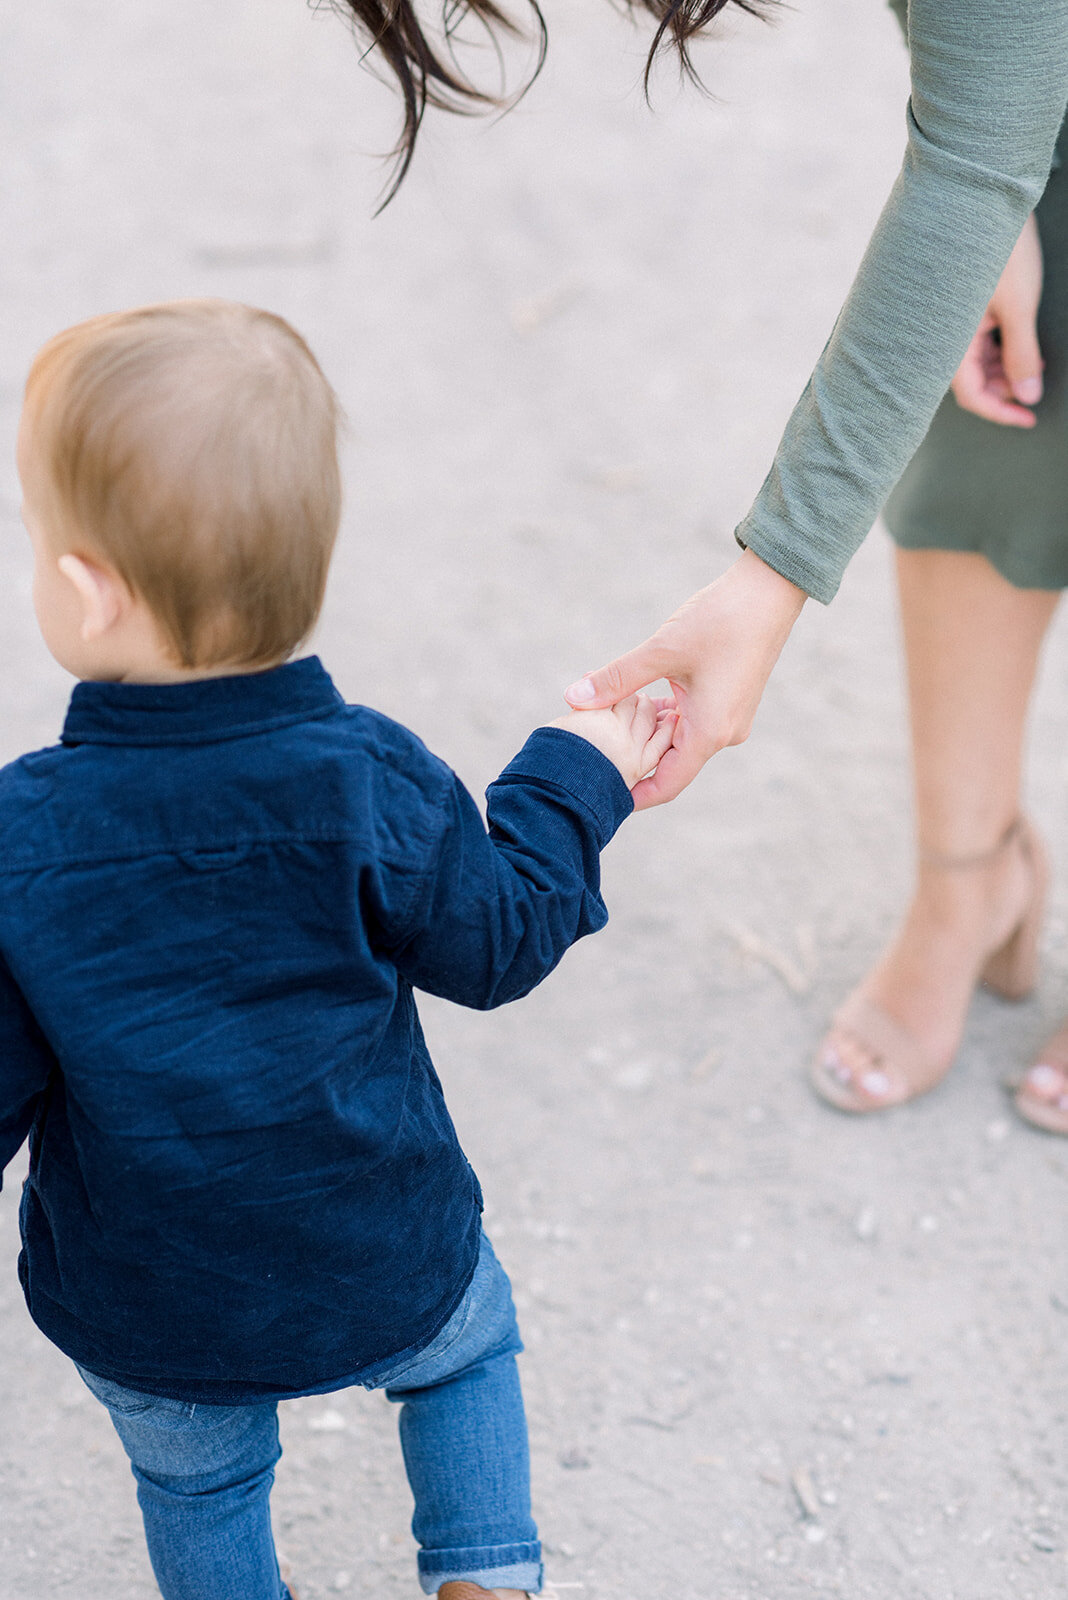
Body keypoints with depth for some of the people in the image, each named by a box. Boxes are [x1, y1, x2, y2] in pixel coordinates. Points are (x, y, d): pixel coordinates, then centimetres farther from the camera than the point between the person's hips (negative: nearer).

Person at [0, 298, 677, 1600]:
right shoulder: (370, 786, -27)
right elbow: (494, 948, -9)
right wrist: (575, 779, 5)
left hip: (141, 1311, 0)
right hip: (385, 1273, 0)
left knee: (197, 1488, 30)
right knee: (468, 1347, 33)